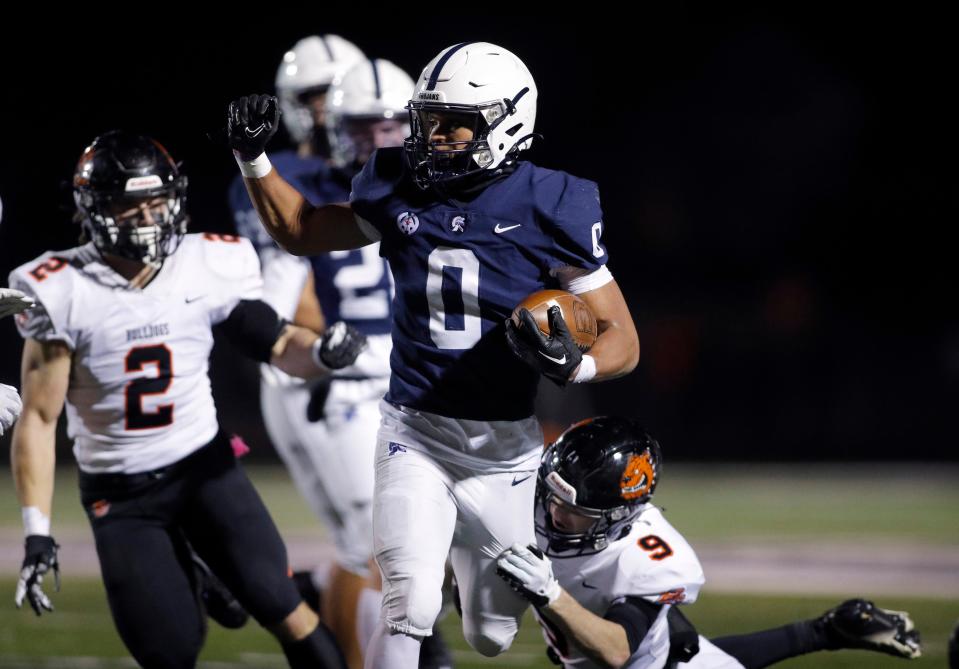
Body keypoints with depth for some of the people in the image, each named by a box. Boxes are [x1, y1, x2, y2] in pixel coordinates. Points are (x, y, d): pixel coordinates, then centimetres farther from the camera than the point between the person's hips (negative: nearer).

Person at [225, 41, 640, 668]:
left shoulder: (550, 209, -11)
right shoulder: (403, 190, -2)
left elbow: (622, 340, -9)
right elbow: (298, 230, 15)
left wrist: (571, 364, -30)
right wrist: (252, 156, 2)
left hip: (503, 447, 0)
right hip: (414, 434, 0)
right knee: (409, 611, -21)